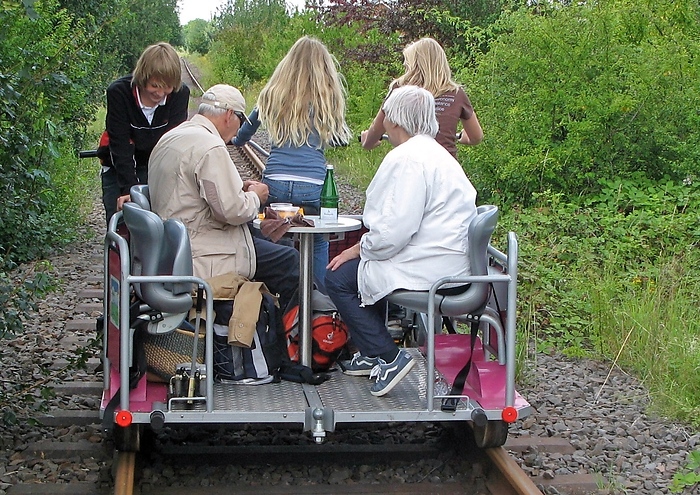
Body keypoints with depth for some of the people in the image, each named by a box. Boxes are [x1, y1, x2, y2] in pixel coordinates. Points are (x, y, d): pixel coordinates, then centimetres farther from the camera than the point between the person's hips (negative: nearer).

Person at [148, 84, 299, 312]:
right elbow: (232, 210, -23)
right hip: (202, 257, -10)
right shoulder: (210, 147, -20)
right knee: (288, 261, -2)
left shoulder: (170, 138, 12)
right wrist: (255, 196, -2)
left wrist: (237, 188, 14)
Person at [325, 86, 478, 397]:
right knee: (365, 266, 27)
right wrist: (363, 247, 16)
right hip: (452, 262, 11)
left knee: (339, 278, 0)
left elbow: (395, 230, -24)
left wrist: (357, 249, -7)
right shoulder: (435, 153, 17)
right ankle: (371, 355, 30)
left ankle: (388, 357, -1)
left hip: (427, 267, -11)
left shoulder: (407, 158, -18)